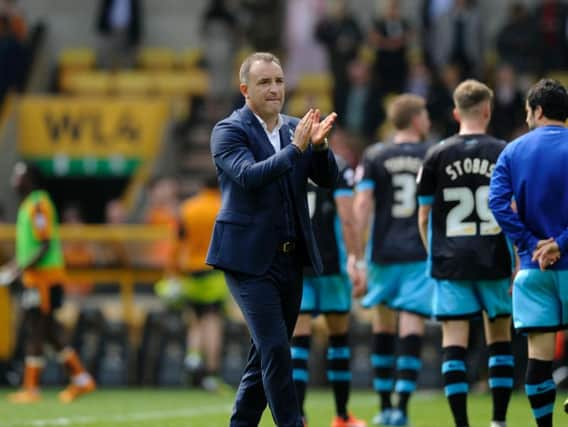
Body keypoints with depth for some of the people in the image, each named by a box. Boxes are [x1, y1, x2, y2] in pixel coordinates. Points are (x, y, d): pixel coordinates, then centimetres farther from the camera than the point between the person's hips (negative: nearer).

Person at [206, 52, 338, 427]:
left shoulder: (295, 129, 10)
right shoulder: (229, 131, -6)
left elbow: (328, 178, 3)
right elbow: (249, 175, -22)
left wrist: (319, 145, -16)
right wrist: (295, 149, -29)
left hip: (290, 257, 6)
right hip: (249, 257, -6)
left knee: (268, 354, 10)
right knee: (275, 348, -14)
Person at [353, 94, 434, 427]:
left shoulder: (374, 157, 4)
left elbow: (362, 204, -4)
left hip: (384, 253, 2)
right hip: (421, 255, -2)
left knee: (383, 325, 14)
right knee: (412, 327, -5)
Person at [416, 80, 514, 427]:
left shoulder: (437, 155, 2)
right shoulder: (504, 154, 0)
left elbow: (424, 217, 5)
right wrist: (518, 265, 3)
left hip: (450, 264, 0)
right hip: (495, 263, 0)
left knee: (454, 342, -1)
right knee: (500, 338, 14)